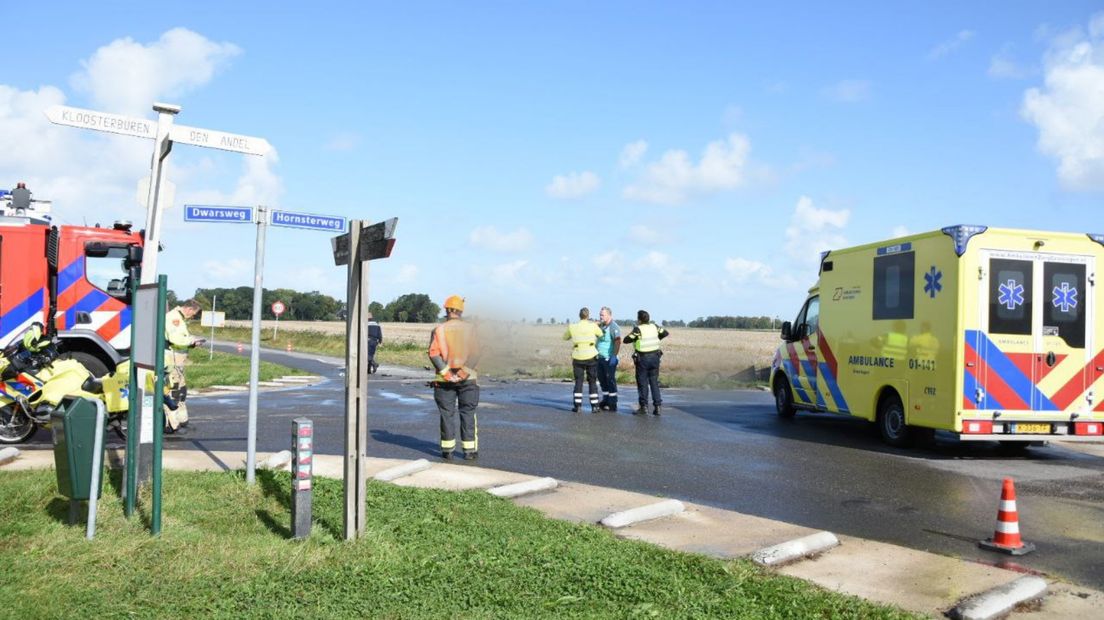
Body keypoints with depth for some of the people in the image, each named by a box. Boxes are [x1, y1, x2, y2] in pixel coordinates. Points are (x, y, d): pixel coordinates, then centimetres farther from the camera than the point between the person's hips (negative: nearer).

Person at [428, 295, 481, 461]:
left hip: (444, 379, 0)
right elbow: (475, 353, -9)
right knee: (468, 414, 7)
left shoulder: (439, 330, -2)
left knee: (447, 414, 7)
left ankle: (447, 450, 10)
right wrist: (464, 371, -12)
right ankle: (470, 450, 7)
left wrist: (446, 373, -12)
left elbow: (434, 353, -12)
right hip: (467, 378, 0)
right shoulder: (469, 328, 1)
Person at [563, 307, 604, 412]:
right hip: (591, 356, -1)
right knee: (592, 382, 8)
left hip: (578, 357, 1)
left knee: (578, 381, 10)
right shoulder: (593, 325, -6)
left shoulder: (572, 326, -1)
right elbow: (601, 335, 11)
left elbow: (565, 337, 17)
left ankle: (577, 405, 5)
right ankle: (594, 406, 7)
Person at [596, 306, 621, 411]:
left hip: (609, 359, -9)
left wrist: (614, 356, -31)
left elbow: (618, 342, -24)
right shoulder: (600, 326, 12)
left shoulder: (613, 327, -14)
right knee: (602, 379, 14)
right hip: (600, 358, 9)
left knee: (610, 380, -4)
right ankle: (605, 401, 26)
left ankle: (612, 404, 2)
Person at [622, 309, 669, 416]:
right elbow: (665, 333, 15)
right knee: (654, 382, 10)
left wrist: (634, 338, 4)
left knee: (642, 383, 4)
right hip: (655, 356, 5)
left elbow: (626, 340, -14)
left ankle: (644, 407, 5)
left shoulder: (638, 329, -13)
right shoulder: (654, 327, 2)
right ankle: (657, 406, 6)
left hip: (642, 358, -5)